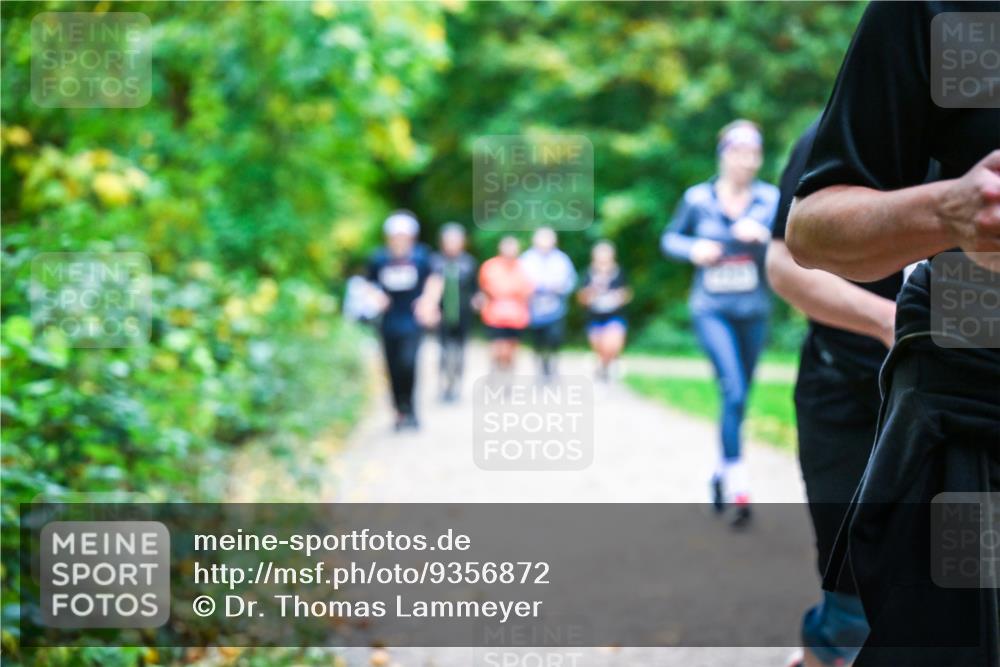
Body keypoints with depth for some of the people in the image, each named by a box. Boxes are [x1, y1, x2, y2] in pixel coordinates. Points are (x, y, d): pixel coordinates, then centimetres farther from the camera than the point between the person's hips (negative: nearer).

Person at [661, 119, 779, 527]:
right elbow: (670, 238, 11)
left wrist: (760, 234, -32)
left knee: (740, 397, 13)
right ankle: (737, 484, -18)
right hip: (711, 309, -2)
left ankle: (722, 472, 33)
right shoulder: (698, 199, -2)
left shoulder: (769, 199, -2)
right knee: (733, 391, -18)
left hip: (753, 310, 2)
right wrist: (692, 248, -9)